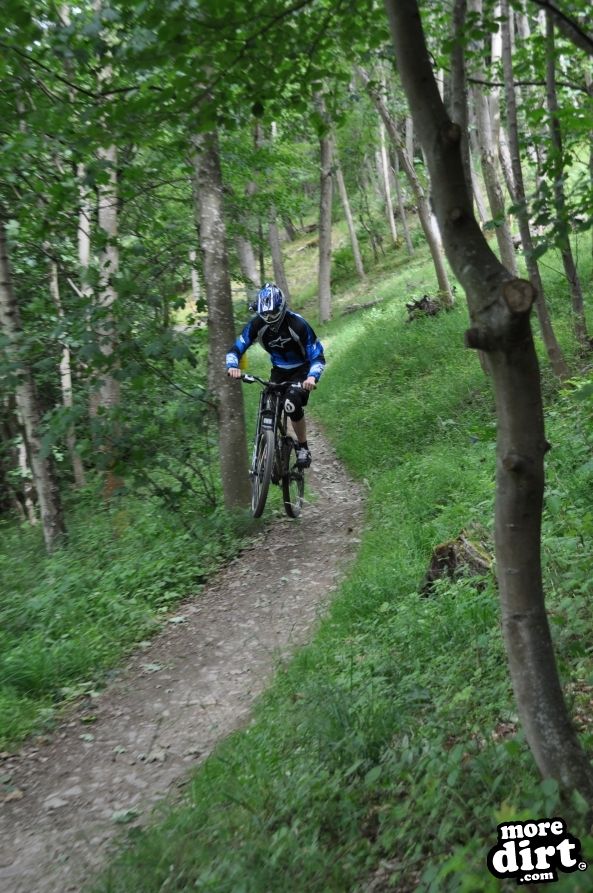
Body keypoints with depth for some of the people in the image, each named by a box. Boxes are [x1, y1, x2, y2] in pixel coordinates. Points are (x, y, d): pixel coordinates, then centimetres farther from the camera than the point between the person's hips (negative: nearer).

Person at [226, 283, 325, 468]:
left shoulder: (297, 323, -28)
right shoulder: (257, 324, -19)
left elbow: (318, 356, -26)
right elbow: (236, 348, -17)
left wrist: (312, 377, -46)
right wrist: (232, 367, -39)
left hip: (301, 370, -4)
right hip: (278, 370, 4)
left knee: (292, 405, -27)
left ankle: (303, 448, -7)